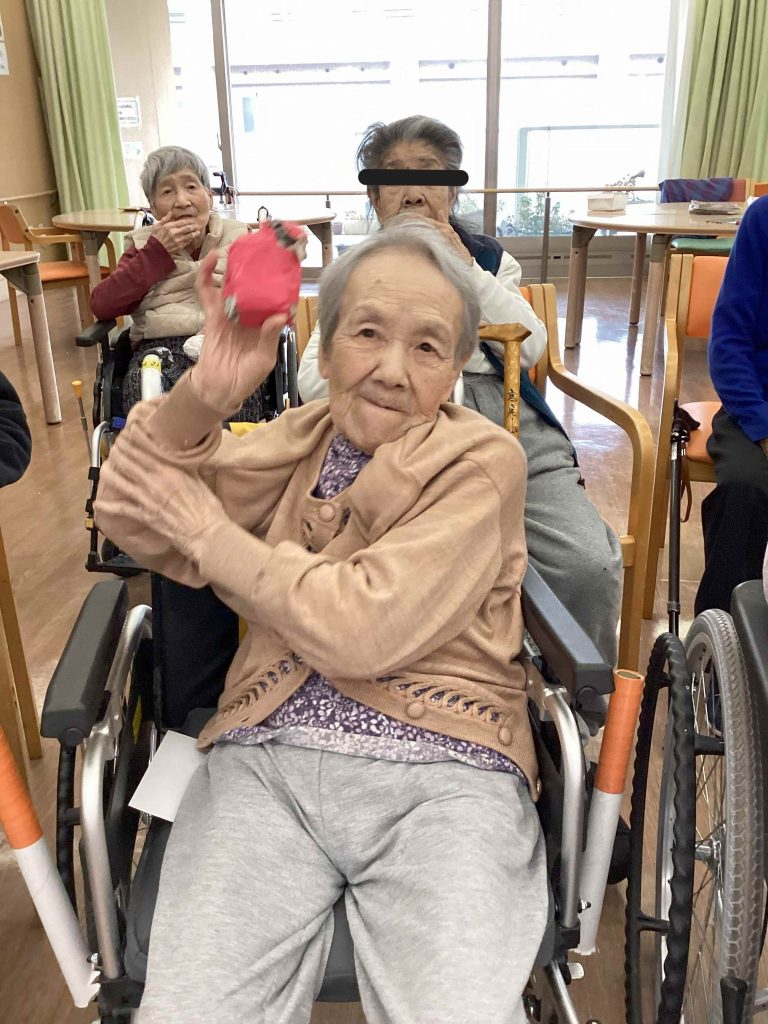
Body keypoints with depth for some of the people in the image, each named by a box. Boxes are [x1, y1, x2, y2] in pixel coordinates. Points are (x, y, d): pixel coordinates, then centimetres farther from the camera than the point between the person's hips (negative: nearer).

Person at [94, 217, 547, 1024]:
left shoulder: (482, 462, -2)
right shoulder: (300, 438, 13)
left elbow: (364, 627, -14)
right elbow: (135, 524, 4)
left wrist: (212, 535, -4)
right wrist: (202, 393, -12)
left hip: (443, 769, -2)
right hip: (265, 755, 3)